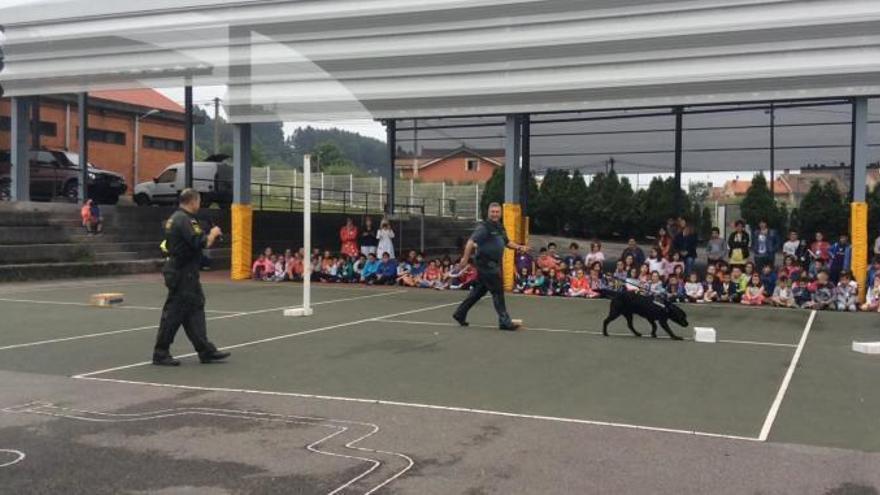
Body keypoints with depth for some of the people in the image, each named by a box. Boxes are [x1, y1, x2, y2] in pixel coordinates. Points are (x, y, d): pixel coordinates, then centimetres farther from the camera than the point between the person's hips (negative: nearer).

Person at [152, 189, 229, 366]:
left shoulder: (175, 218, 15)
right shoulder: (184, 220, -17)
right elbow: (200, 243, -24)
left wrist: (209, 237, 12)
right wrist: (213, 233, -6)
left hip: (183, 272, 11)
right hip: (183, 273, -11)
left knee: (195, 309, 11)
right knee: (174, 312, -3)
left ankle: (206, 351, 15)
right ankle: (160, 354, 5)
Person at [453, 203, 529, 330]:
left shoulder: (500, 227, 15)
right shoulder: (484, 227, -13)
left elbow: (507, 242, 26)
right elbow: (471, 241, -21)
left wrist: (519, 247, 8)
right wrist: (465, 258, -29)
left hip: (494, 264, 9)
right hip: (486, 264, -9)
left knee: (479, 290, 16)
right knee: (498, 292, -6)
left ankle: (460, 314, 25)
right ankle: (504, 321, -1)